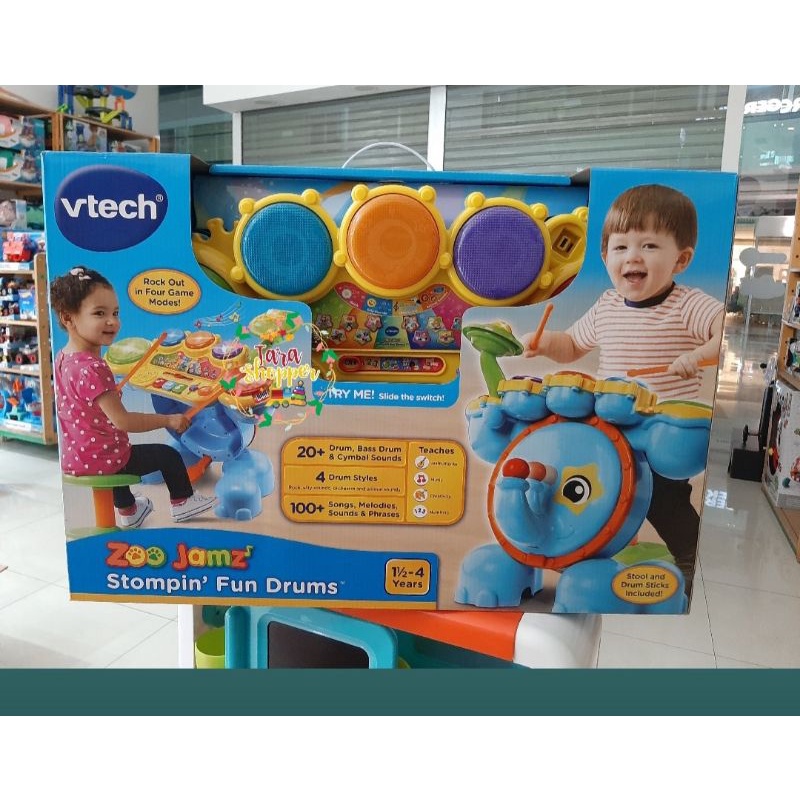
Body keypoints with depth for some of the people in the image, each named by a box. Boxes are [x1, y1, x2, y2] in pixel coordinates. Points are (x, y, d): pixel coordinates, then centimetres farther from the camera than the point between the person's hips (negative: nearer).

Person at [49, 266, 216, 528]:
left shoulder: (64, 357, 1)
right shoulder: (93, 369, -29)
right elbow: (122, 421, -29)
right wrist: (169, 420, -21)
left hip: (75, 456, 9)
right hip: (100, 458, -9)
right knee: (168, 455, 6)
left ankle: (127, 511, 55)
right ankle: (182, 502, 26)